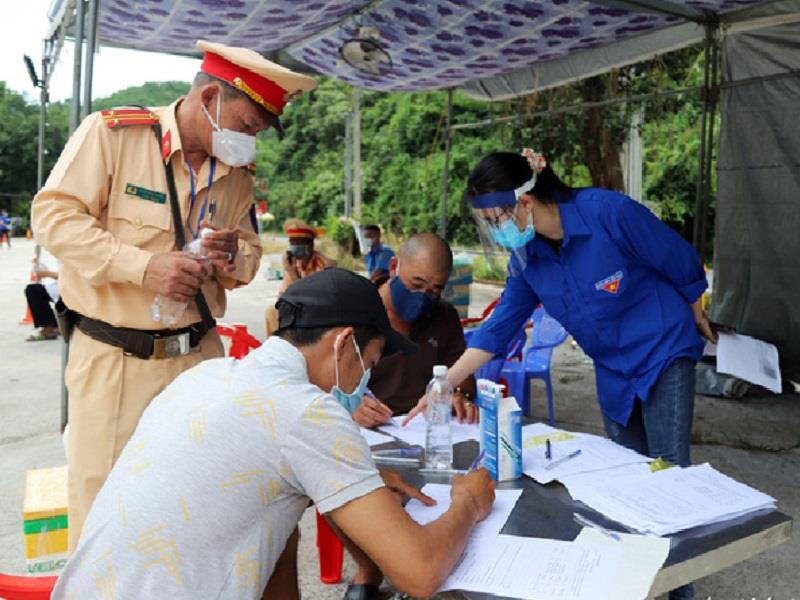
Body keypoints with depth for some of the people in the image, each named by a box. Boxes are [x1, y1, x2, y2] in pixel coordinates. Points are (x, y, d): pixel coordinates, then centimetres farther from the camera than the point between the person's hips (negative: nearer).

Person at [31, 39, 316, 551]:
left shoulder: (238, 172, 8)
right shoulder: (112, 131, -8)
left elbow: (251, 250, 16)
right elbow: (54, 215, -11)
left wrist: (234, 258, -9)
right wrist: (143, 266, -23)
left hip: (199, 355, 5)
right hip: (113, 359, -4)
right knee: (103, 498, 4)